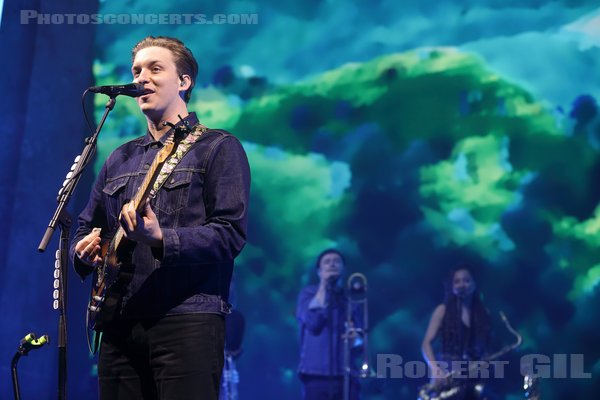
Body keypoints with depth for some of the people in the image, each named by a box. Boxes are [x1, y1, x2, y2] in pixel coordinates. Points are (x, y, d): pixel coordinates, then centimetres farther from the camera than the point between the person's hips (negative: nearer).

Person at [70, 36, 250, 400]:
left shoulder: (218, 148, 1)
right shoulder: (120, 159, 20)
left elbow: (231, 233, -9)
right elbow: (86, 228, 25)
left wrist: (161, 240, -23)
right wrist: (85, 250, 1)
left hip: (187, 318, -6)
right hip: (120, 323, 6)